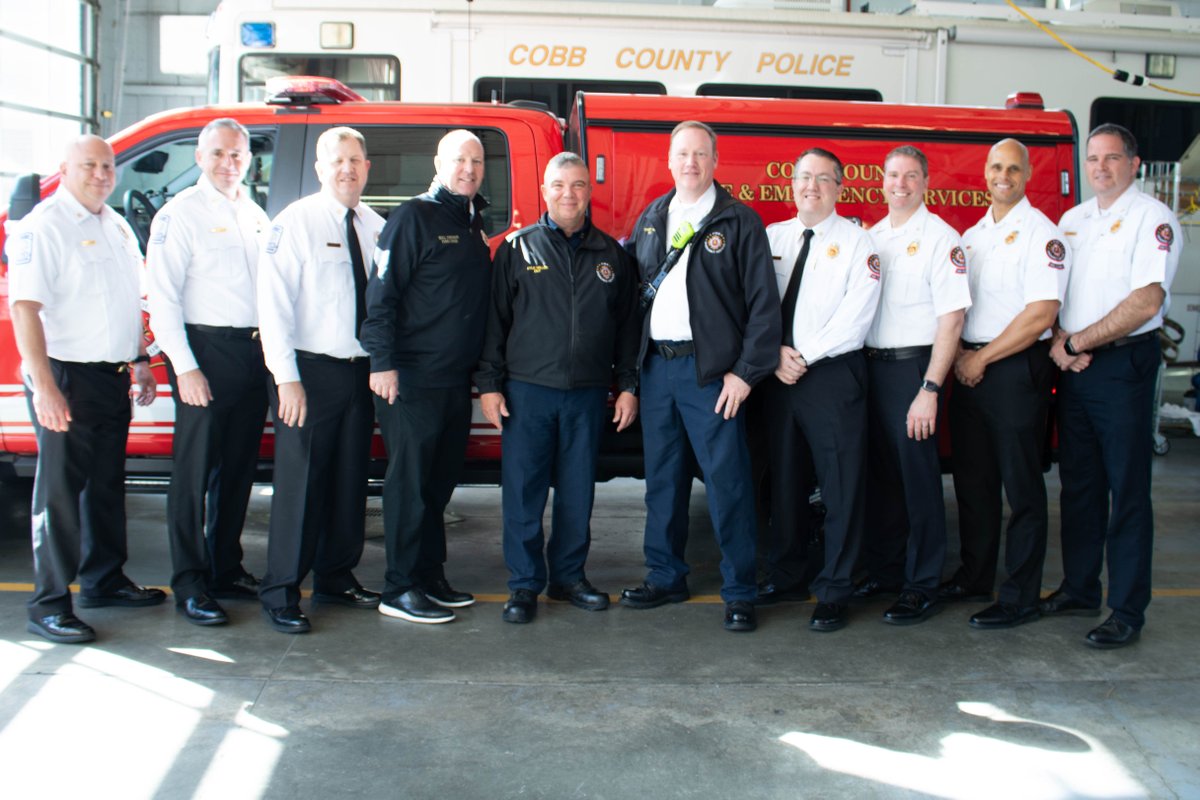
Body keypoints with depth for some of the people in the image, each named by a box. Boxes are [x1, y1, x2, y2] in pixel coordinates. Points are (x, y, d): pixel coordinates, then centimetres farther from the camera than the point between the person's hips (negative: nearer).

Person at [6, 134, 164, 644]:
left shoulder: (117, 227, 14)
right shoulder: (43, 227, -11)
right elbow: (24, 308, -18)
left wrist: (141, 361, 18)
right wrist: (43, 386, -24)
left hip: (112, 377, 8)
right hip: (65, 375, -8)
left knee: (107, 482, 16)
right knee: (60, 488, -3)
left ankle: (103, 580, 29)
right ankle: (48, 605, 5)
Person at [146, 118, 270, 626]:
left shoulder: (256, 216, 15)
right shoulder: (181, 213, -3)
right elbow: (162, 297, -9)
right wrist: (185, 366, -15)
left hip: (253, 352, 6)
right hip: (206, 350, -6)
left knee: (238, 469, 12)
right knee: (195, 470, -3)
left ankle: (226, 571, 23)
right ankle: (189, 586, 4)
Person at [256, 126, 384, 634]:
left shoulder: (377, 228, 9)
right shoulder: (296, 222, -6)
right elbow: (274, 302, -11)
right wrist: (287, 378, -16)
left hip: (361, 371, 6)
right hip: (310, 370, -5)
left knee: (350, 482, 13)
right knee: (300, 483, -3)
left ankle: (336, 578, 27)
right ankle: (281, 593, 8)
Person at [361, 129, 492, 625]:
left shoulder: (473, 223, 16)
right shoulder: (414, 217, -7)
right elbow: (382, 294, -12)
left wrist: (483, 371, 15)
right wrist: (383, 362, -18)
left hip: (457, 379, 8)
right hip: (412, 378, -8)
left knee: (441, 480, 13)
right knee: (410, 481, -3)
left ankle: (430, 577, 23)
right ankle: (401, 589, 5)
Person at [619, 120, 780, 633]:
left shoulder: (739, 222, -2)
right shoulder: (650, 219, 14)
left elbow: (763, 303, -6)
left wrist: (746, 372, -12)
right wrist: (634, 356, 5)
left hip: (710, 370, -5)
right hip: (656, 364, 5)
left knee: (727, 481, -4)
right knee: (662, 478, 12)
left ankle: (739, 592, 6)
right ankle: (665, 578, 24)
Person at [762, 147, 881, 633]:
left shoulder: (857, 242, 0)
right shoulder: (772, 238, 12)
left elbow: (855, 316, -9)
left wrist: (804, 356, -13)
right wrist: (777, 354, -8)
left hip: (833, 374, -4)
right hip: (779, 374, 4)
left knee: (841, 484, -3)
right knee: (783, 479, 11)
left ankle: (834, 591, 6)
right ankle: (786, 572, 26)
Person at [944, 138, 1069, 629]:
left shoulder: (1041, 234, -7)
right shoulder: (972, 235, 15)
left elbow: (1041, 315, -15)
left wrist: (982, 359, -12)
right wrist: (960, 355, -1)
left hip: (1017, 369, -7)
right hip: (969, 368, 7)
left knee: (1021, 486, -2)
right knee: (972, 479, 13)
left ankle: (1019, 598, 5)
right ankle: (975, 577, 25)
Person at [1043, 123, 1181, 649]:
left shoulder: (1153, 218, -6)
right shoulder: (1072, 219, 15)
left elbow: (1147, 300, -16)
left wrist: (1079, 341, -13)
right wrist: (1059, 339, -5)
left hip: (1124, 364, -6)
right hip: (1072, 367, 7)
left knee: (1126, 489, -3)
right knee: (1078, 483, 13)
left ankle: (1127, 612, 4)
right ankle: (1079, 589, 25)